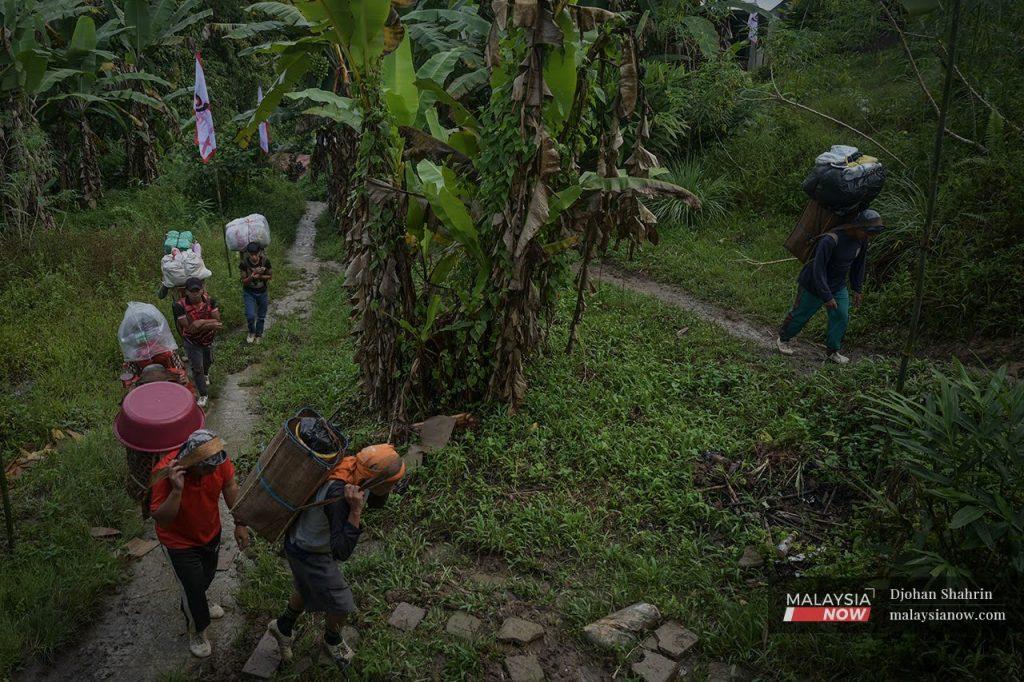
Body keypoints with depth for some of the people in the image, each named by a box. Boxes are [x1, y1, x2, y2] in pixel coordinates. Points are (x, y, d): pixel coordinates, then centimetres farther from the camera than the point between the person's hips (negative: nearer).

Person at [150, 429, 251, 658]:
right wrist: (177, 490, -49)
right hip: (179, 541, -5)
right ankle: (197, 629, 40)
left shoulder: (217, 459, -27)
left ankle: (195, 603, 62)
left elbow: (230, 487, -9)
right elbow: (161, 519, -33)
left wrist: (240, 524, -6)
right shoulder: (164, 473, -38)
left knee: (207, 575, 29)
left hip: (211, 532, 5)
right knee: (193, 586, 9)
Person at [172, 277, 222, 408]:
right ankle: (204, 395, 19)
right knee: (197, 369, 0)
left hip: (209, 340, 4)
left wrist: (201, 322, -40)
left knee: (208, 361, 29)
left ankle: (205, 374, 63)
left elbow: (217, 321, -25)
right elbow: (189, 328, -33)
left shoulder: (210, 300, -21)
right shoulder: (180, 305, -30)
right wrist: (209, 324, -37)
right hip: (192, 342, -4)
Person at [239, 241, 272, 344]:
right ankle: (251, 332, 18)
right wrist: (251, 277, -34)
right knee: (250, 315, -14)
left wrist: (260, 276, -24)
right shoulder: (244, 263, -20)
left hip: (262, 293, 2)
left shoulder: (265, 261, -19)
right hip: (249, 293, -1)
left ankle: (258, 335, 40)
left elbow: (270, 276, -5)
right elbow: (244, 281, -13)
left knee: (261, 316, 15)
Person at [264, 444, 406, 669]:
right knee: (342, 606, 13)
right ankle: (332, 641, 42)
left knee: (307, 590, 32)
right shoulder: (339, 495, -42)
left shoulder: (352, 466, -18)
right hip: (309, 555, -7)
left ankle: (283, 626, 56)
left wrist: (384, 487, -22)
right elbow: (342, 552, -40)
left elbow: (376, 501, 0)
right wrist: (356, 510, -49)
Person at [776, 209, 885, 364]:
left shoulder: (862, 240, -10)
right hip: (814, 285, -6)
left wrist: (857, 289, 10)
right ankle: (783, 339, 32)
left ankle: (833, 351, 17)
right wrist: (826, 297, -29)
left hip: (838, 287, 6)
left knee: (841, 317, 1)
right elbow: (818, 269, -32)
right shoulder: (830, 240, -34)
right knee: (800, 315, 9)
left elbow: (859, 264, 8)